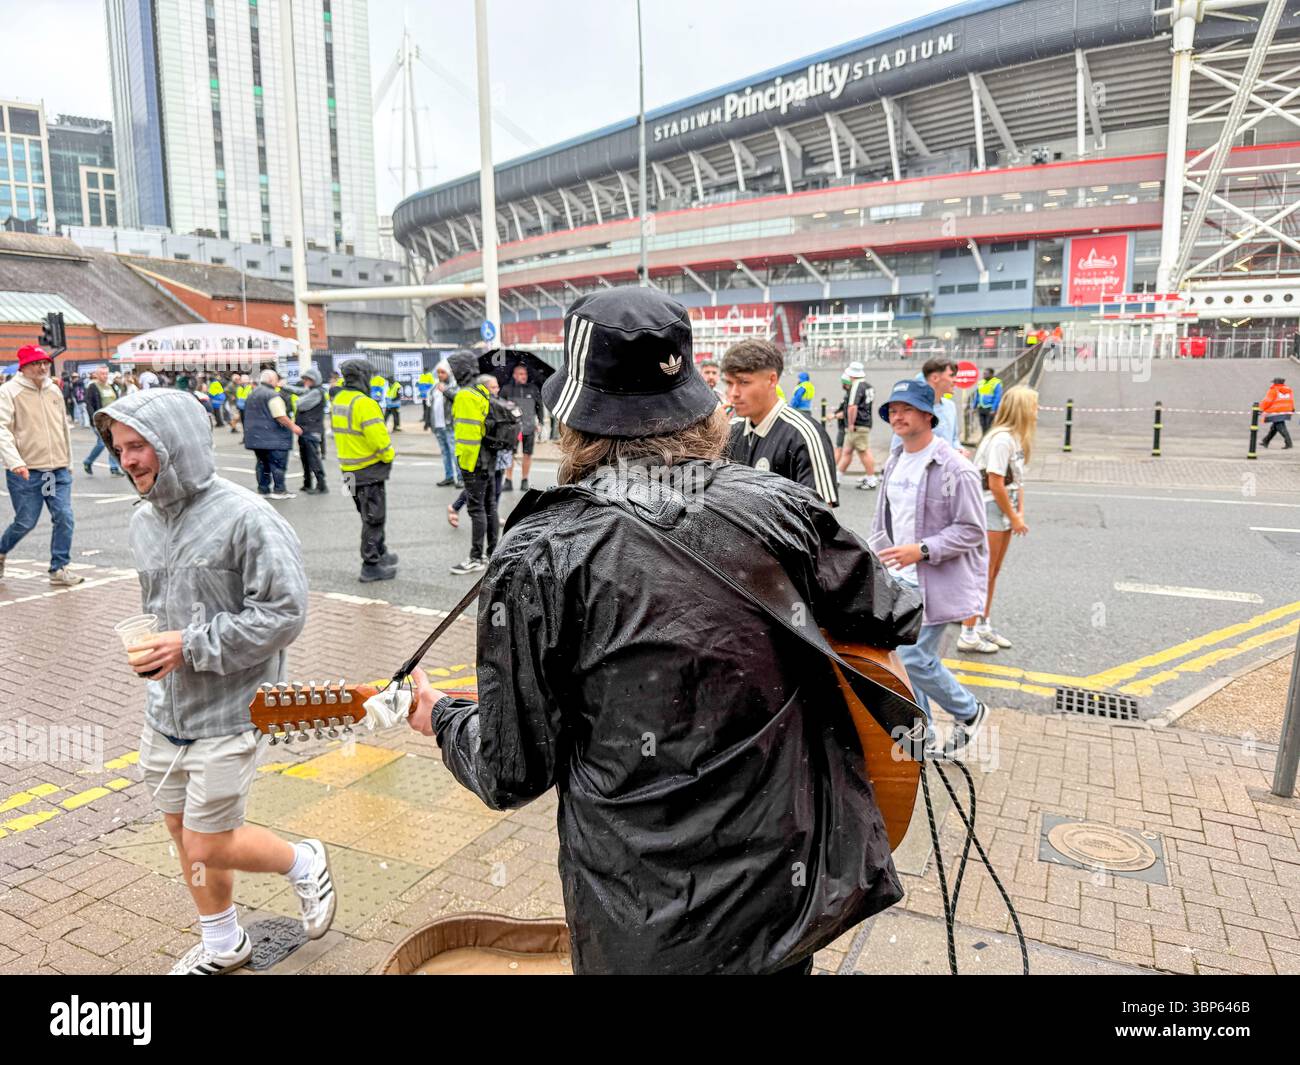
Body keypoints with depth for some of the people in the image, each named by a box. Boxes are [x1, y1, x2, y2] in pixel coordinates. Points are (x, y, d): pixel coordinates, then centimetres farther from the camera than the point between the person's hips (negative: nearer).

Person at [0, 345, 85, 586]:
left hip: (58, 471, 5)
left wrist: (68, 462, 21)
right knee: (25, 522, 3)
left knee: (64, 518, -3)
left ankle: (59, 568, 8)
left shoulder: (54, 390, 11)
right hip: (26, 472, -5)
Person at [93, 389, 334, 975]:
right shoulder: (144, 520, 3)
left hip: (227, 713, -7)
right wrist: (148, 646, 3)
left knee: (207, 846, 0)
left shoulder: (244, 517, -20)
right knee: (183, 831, 18)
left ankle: (304, 862, 30)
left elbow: (284, 613, -21)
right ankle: (221, 946, 41)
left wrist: (191, 645, -21)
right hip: (164, 708, 8)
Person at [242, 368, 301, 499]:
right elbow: (281, 417, -20)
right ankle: (279, 490, -1)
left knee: (263, 463, 14)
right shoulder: (272, 395, -14)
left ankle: (262, 489, 15)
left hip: (255, 436, 9)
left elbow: (249, 415, 24)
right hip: (273, 438, -9)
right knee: (278, 463, -2)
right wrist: (293, 427, -10)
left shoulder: (252, 394, 16)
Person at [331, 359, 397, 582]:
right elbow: (378, 438, -23)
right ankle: (371, 566, 6)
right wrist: (389, 456, -7)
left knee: (369, 515, 22)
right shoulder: (364, 404, -21)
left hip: (349, 468, 9)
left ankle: (380, 553, 35)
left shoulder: (337, 400, 8)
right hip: (369, 469, -9)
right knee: (374, 518, 1)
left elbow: (339, 433, 12)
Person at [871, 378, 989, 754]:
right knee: (903, 658, 12)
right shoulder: (894, 462, 9)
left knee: (915, 659, -9)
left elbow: (971, 530, -15)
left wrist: (921, 550, -25)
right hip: (900, 580, 8)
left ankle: (970, 712, 18)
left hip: (936, 582, -8)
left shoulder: (955, 469, -15)